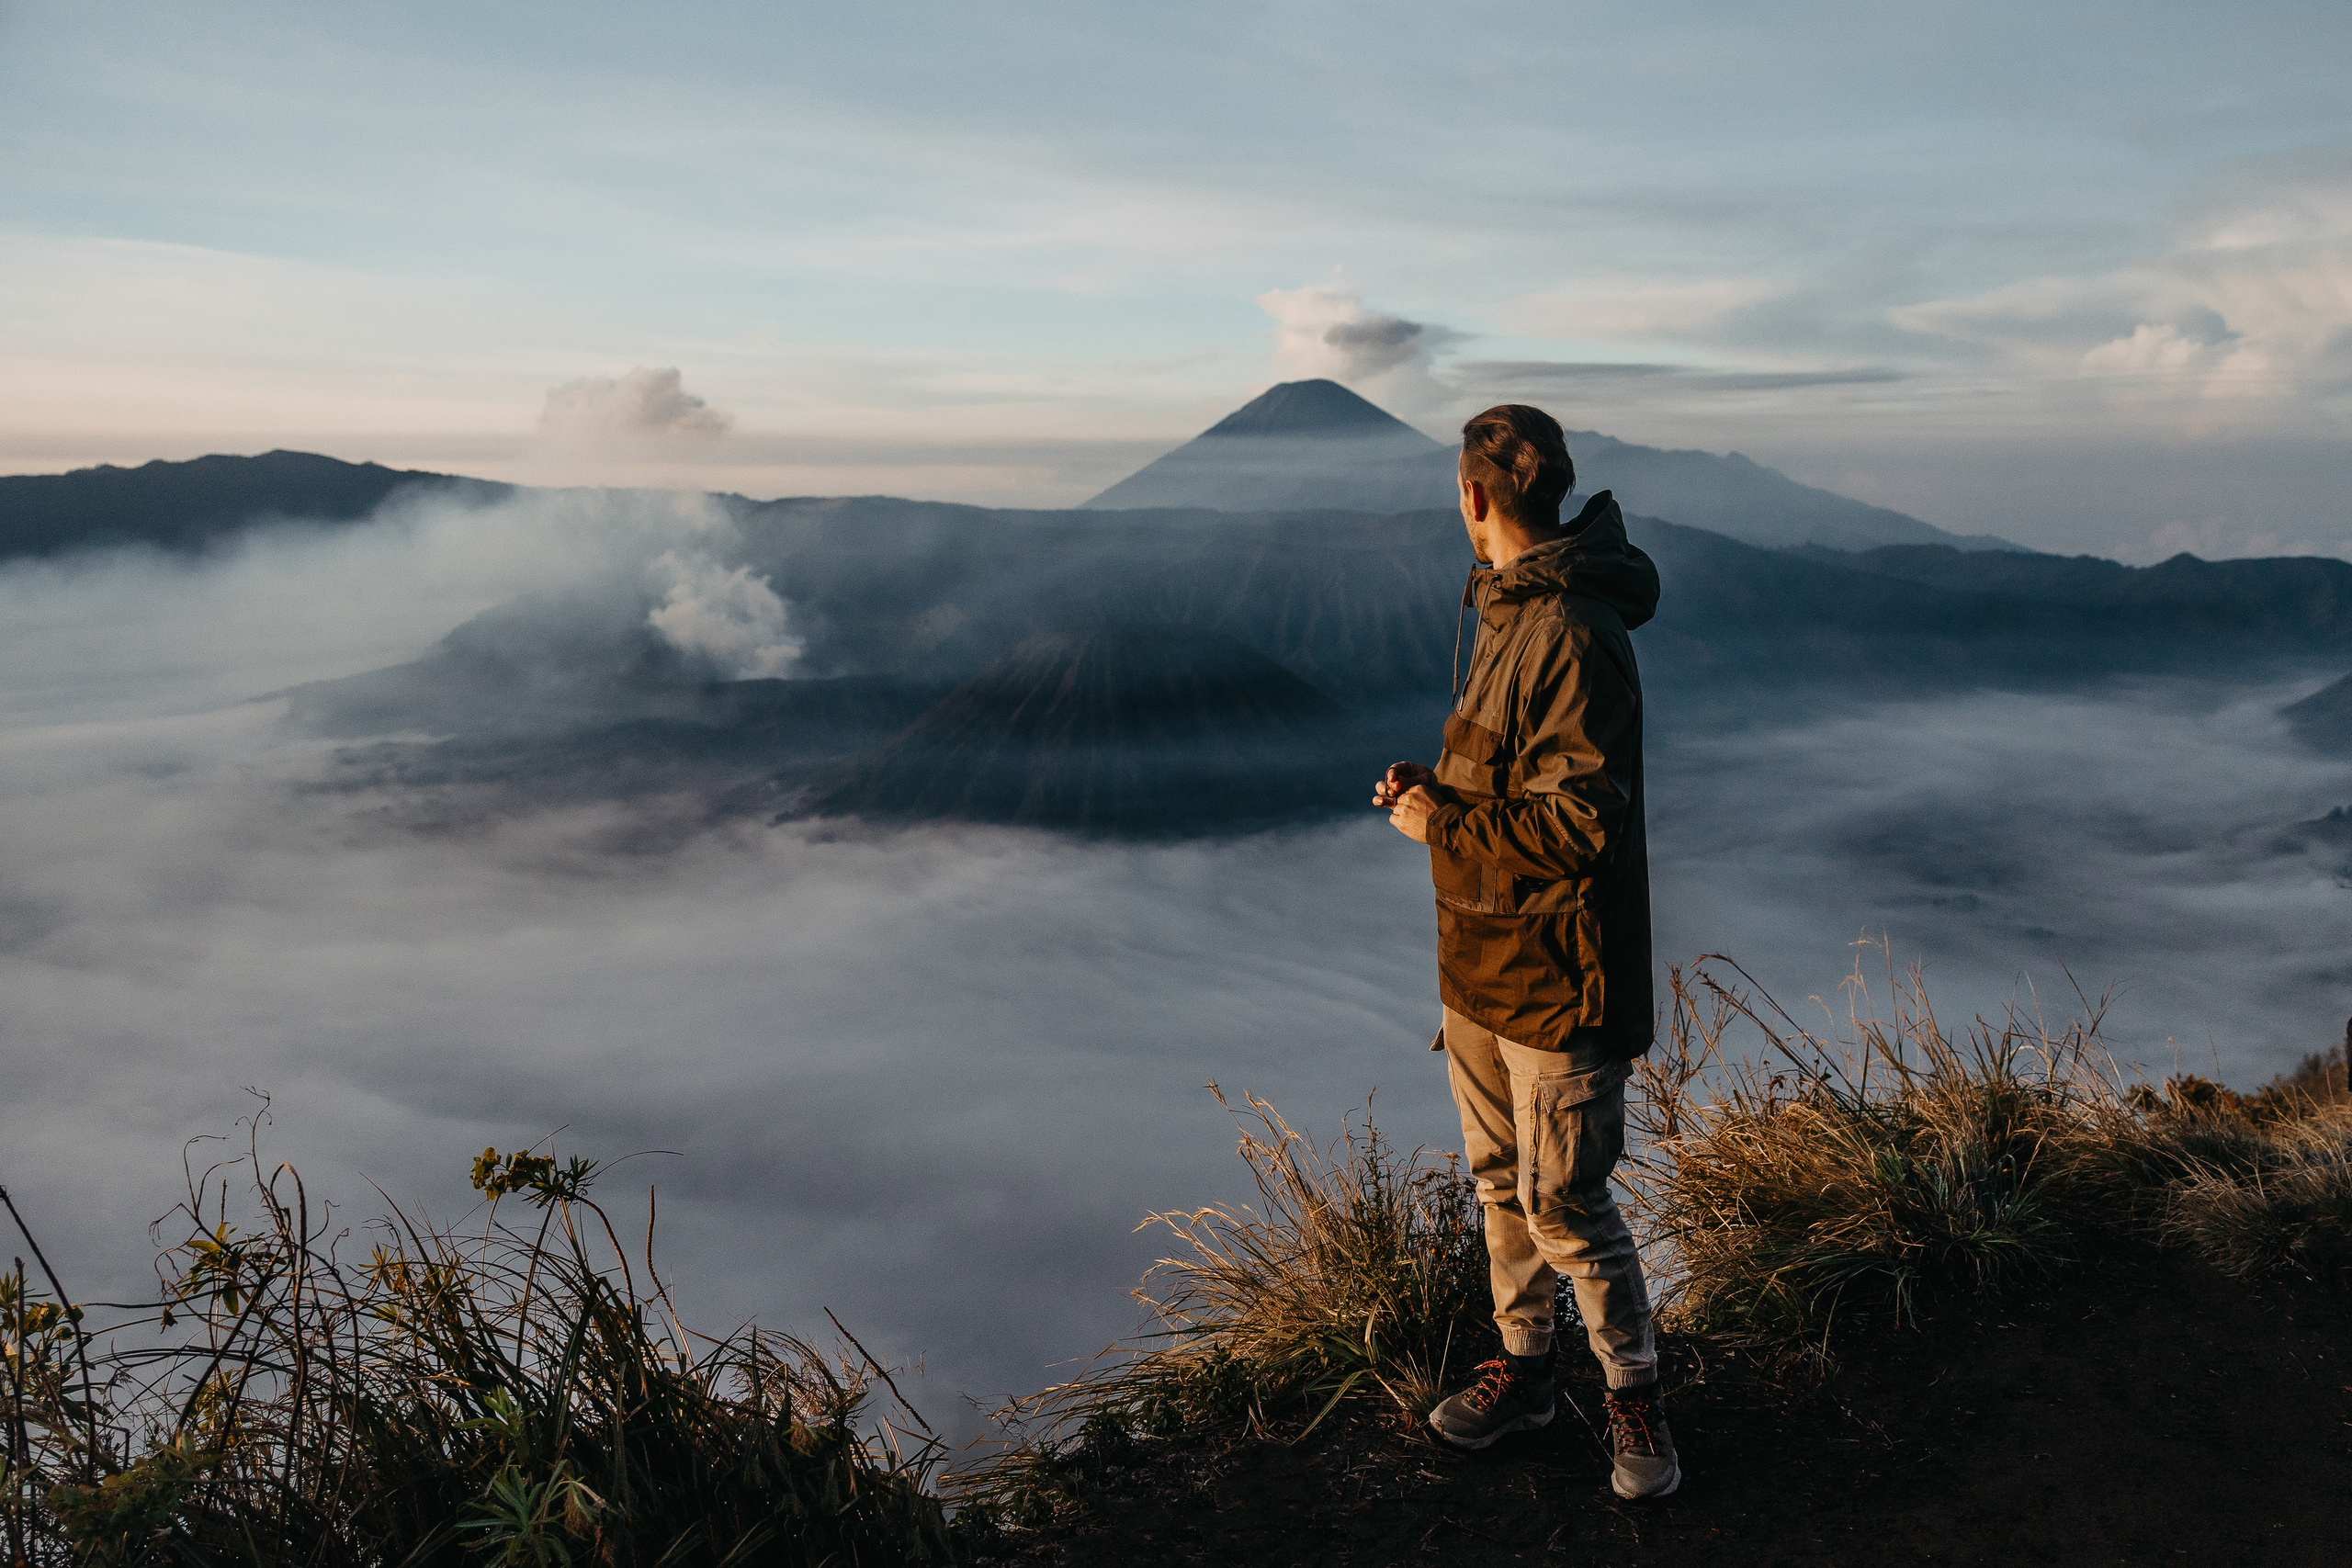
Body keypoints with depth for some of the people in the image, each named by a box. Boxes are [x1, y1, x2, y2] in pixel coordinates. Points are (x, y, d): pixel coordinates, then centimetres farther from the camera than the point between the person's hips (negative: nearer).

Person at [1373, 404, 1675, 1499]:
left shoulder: (1574, 636, -21)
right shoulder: (1502, 613, 11)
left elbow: (1582, 821, -25)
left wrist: (1444, 827, -16)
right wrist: (1436, 785, 4)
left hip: (1555, 975, -9)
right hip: (1479, 962, 9)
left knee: (1565, 1207, 1)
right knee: (1501, 1181, 18)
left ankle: (1634, 1397, 22)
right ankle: (1522, 1369, 34)